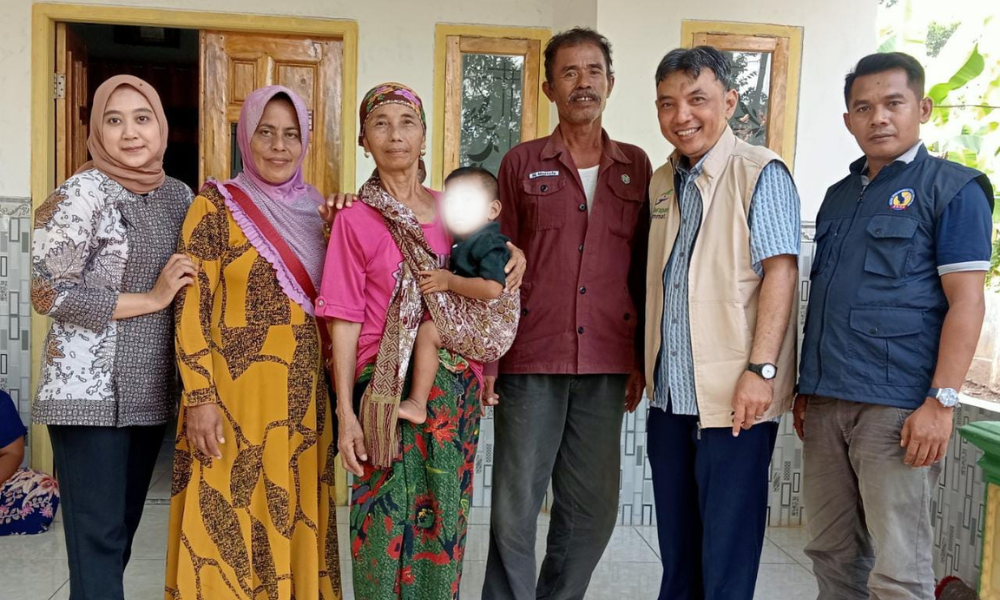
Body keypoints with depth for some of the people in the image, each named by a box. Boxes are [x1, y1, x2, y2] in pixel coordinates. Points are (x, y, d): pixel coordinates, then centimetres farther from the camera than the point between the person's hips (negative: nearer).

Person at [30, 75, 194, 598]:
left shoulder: (180, 195, 9)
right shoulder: (82, 193, -10)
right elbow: (47, 292, -14)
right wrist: (150, 299, -16)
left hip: (149, 391, 6)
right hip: (90, 392, -6)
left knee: (123, 527, 16)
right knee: (98, 538, -1)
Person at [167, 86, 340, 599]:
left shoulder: (317, 211, 9)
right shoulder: (216, 207, -4)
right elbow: (190, 308, -8)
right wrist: (201, 397, -15)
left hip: (303, 396, 4)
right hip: (234, 393, -4)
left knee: (295, 522, 13)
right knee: (231, 527, 4)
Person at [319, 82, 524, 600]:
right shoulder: (355, 222, -2)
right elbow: (345, 323, -5)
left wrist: (512, 254, 1)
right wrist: (345, 413, -10)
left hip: (455, 387, 4)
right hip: (389, 389, -3)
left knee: (445, 516, 10)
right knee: (386, 518, 1)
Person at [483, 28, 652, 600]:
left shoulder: (637, 166, 11)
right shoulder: (522, 163, 5)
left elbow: (643, 268, 11)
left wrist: (642, 358, 8)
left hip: (607, 364, 2)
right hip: (530, 359, -2)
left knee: (594, 507, 9)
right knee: (516, 504, 4)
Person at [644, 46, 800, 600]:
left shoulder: (760, 173, -8)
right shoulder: (662, 182, 13)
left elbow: (780, 270, -15)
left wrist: (761, 369, -21)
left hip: (734, 396, -7)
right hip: (669, 395, 7)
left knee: (726, 551, 4)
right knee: (676, 544, 18)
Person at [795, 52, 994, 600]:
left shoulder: (953, 189, -2)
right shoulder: (839, 196, 17)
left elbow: (966, 301, -9)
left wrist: (940, 403, -16)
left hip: (896, 407, -6)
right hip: (825, 404, 6)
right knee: (831, 554, 14)